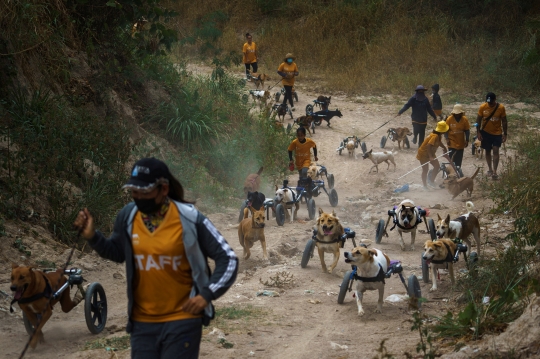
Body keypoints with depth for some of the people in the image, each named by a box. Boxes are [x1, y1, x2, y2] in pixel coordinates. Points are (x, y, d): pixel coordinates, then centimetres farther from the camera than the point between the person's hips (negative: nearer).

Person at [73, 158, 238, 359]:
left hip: (182, 319, -4)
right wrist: (92, 237, 1)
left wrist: (207, 294, -14)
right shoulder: (128, 216, -1)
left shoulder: (189, 219, -12)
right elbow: (118, 253, 17)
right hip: (143, 321, 4)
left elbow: (228, 259, -4)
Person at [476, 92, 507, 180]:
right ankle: (490, 169, 28)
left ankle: (494, 172, -10)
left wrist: (505, 134, -5)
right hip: (485, 132, 2)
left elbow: (504, 121, -5)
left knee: (495, 151, -9)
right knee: (488, 151, 12)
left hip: (497, 133, -2)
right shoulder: (483, 107, -11)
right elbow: (478, 120, -2)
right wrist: (478, 132, -6)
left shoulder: (501, 108, -13)